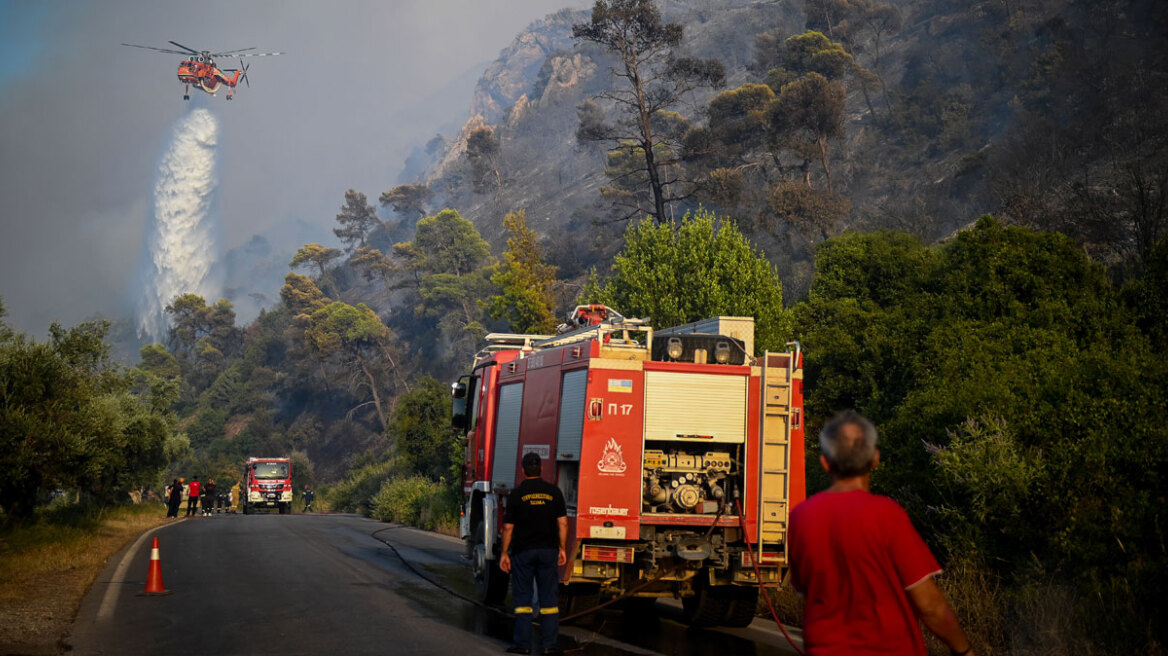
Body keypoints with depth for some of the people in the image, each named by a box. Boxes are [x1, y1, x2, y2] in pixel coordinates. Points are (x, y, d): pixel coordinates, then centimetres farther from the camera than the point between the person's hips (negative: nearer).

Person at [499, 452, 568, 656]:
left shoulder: (516, 494, -3)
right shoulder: (554, 492, 2)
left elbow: (508, 527, -3)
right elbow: (562, 523, 1)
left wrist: (504, 553, 4)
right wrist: (562, 549, 8)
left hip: (523, 551, -1)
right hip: (548, 551, 1)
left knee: (522, 597, 5)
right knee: (548, 597, 5)